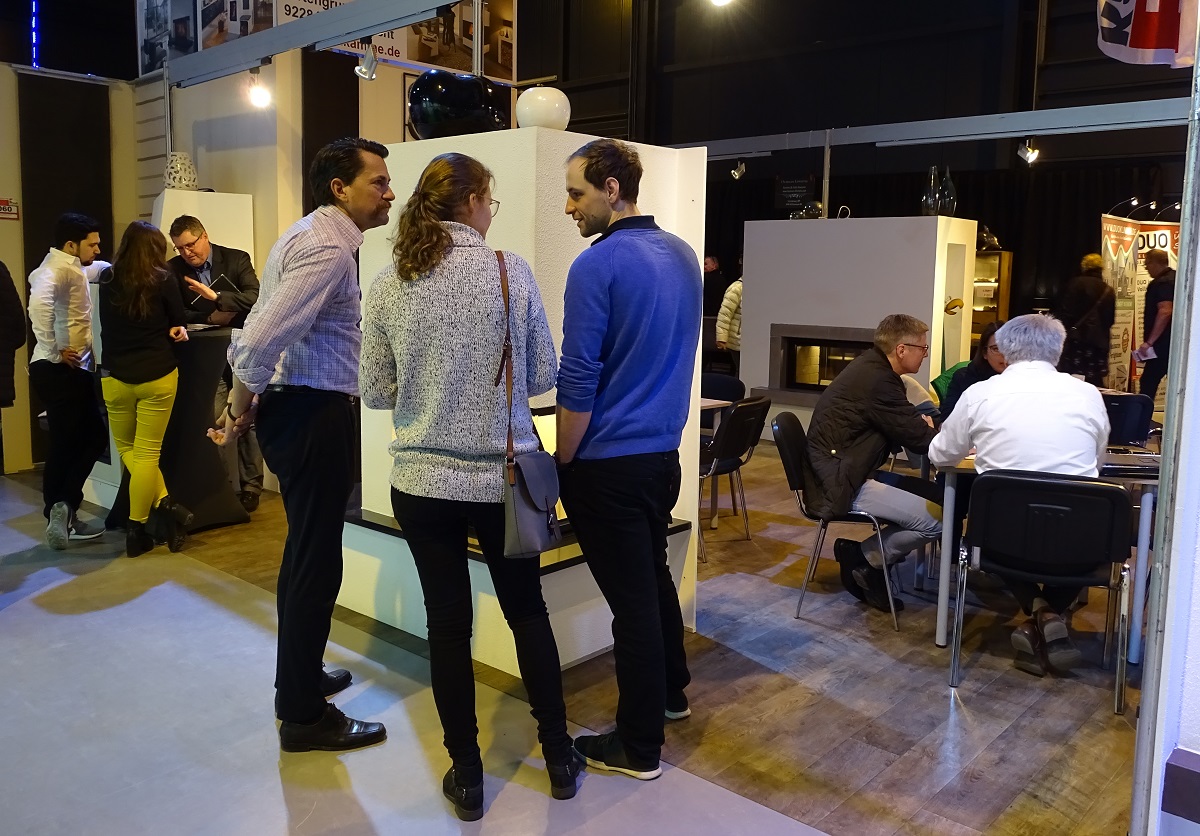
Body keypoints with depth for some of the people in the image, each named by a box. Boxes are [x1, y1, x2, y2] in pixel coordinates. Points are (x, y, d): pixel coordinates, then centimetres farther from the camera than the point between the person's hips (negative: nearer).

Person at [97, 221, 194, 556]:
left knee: (127, 449, 18)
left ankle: (164, 504, 4)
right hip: (157, 375, -2)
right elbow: (180, 325, 5)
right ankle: (136, 530, 9)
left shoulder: (107, 280, 1)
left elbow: (107, 326, 16)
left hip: (115, 376, 2)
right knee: (147, 453, 4)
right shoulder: (163, 280, -6)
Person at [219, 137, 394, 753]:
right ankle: (303, 716, 12)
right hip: (314, 414, -11)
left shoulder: (311, 235, 15)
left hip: (293, 406, 11)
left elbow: (259, 332, 16)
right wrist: (243, 406, -11)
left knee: (304, 551, 21)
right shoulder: (328, 249, -18)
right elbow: (262, 338, -26)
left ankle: (299, 679, 39)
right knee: (316, 562, -2)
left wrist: (244, 403, 14)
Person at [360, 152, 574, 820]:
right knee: (528, 611, 18)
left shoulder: (389, 284, -3)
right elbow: (544, 375, -3)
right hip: (504, 477, -1)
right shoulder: (511, 270, -9)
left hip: (424, 482, 1)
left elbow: (377, 393, 2)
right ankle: (559, 758, 31)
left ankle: (467, 776, 24)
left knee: (448, 625, 11)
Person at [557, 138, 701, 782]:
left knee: (631, 597, 2)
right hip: (665, 452, 8)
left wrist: (564, 465, -6)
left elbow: (577, 383, -17)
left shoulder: (597, 265, -17)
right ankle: (671, 692, 42)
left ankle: (638, 745, 17)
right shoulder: (683, 256, 7)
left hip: (609, 464, -8)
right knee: (655, 577, 24)